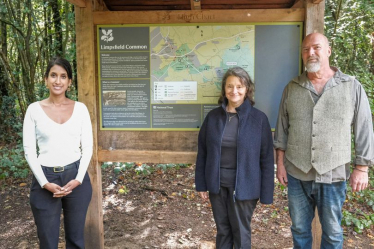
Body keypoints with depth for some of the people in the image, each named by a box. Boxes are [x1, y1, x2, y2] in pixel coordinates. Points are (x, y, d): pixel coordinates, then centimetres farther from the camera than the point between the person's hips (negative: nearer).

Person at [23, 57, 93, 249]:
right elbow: (29, 150, -3)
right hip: (45, 178, -1)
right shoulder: (34, 109, -2)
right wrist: (45, 183, -11)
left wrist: (78, 179, -9)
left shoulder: (80, 108, 0)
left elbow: (87, 147, 1)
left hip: (76, 177, 1)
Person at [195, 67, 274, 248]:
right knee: (222, 230, 19)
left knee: (241, 232, 13)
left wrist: (266, 194, -6)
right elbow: (202, 152, 4)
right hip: (217, 184, 3)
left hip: (243, 186, -2)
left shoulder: (259, 119, -8)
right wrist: (201, 184, 5)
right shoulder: (213, 116, -1)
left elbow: (267, 158, -6)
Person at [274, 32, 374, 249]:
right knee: (299, 228, 17)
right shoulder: (292, 88, 2)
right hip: (297, 174, 2)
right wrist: (280, 163, 3)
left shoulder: (352, 87, -4)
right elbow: (282, 129, 6)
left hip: (333, 175, -1)